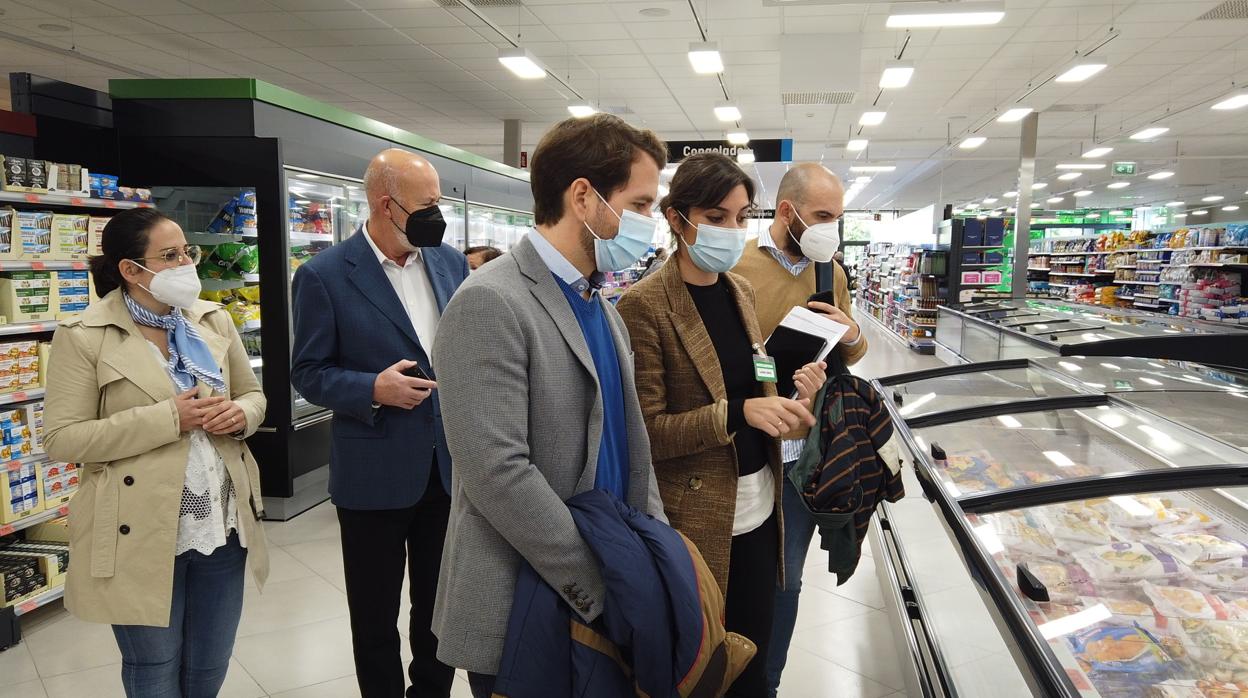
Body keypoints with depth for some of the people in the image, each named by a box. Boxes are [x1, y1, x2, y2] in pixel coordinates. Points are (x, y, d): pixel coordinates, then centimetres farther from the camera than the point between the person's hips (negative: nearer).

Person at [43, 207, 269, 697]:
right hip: (142, 537, -4)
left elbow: (253, 394, 14)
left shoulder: (215, 321, 5)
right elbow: (61, 439, -12)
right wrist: (168, 418, -21)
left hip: (223, 525, 4)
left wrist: (240, 414, -10)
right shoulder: (83, 338, -9)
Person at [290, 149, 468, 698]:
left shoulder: (450, 261, 3)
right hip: (376, 474, -4)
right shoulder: (325, 275, -10)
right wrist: (373, 389, -22)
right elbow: (308, 373, -6)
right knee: (376, 616, 14)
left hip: (450, 466, 4)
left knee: (441, 607, 19)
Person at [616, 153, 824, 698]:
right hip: (695, 517, -6)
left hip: (758, 506, 7)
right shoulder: (645, 305, -15)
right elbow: (645, 431, -16)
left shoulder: (741, 290, 7)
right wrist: (739, 413, -27)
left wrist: (788, 390, -4)